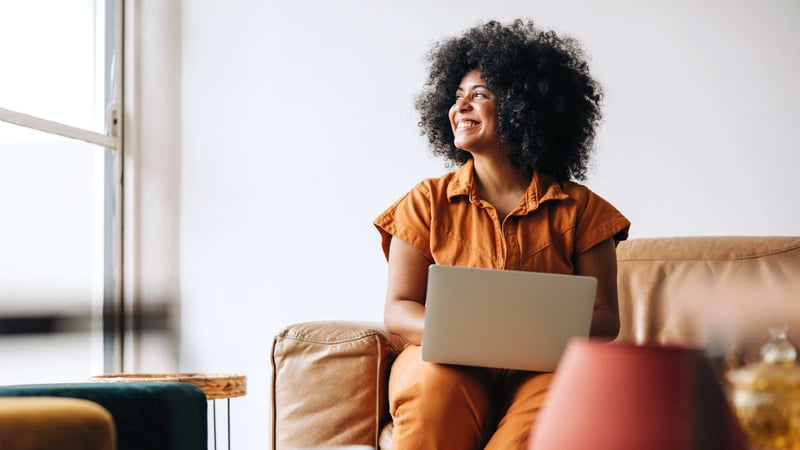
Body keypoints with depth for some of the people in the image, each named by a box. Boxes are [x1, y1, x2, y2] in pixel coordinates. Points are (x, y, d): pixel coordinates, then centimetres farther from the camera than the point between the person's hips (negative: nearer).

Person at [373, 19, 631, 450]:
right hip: (446, 363, 0)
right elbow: (398, 309, 4)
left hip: (543, 370, 0)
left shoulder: (578, 209, 8)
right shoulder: (427, 202, 9)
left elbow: (604, 316, 6)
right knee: (432, 384, -35)